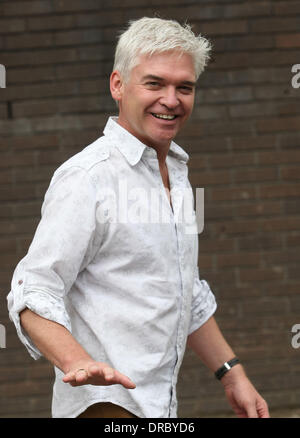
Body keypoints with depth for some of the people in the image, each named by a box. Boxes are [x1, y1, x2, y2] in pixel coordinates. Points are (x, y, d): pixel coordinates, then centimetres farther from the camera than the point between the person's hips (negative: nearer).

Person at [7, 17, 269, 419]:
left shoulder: (176, 172, 15)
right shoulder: (87, 177, -13)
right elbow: (33, 294, -18)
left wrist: (232, 373, 19)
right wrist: (77, 361, -35)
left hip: (160, 408, 8)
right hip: (106, 405, -8)